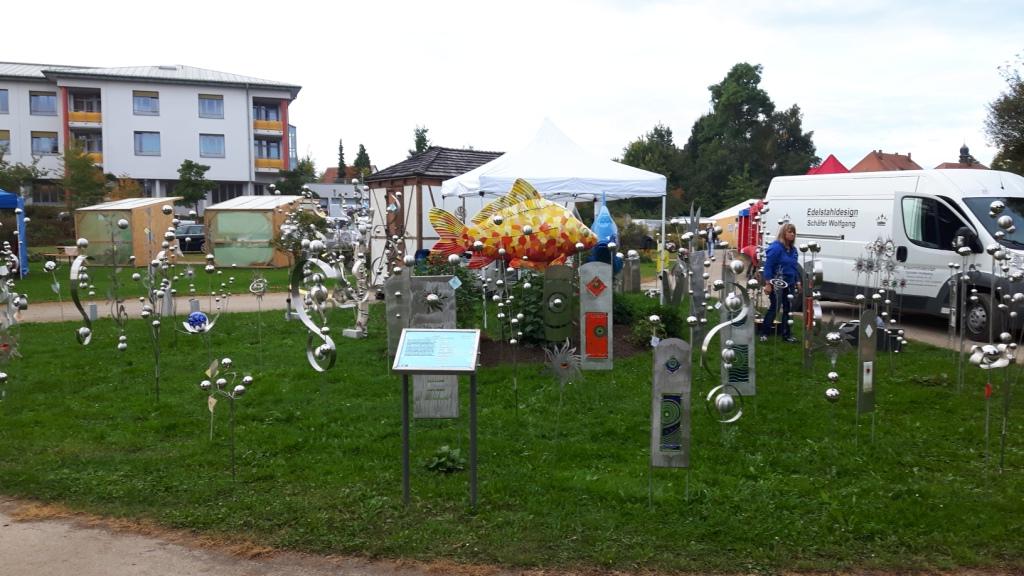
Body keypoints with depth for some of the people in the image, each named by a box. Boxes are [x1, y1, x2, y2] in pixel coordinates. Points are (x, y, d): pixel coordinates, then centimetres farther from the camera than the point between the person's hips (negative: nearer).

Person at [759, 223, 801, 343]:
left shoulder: (793, 249, 10)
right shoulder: (776, 247, -15)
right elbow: (768, 266, -17)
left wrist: (797, 282, 16)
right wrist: (768, 283, -20)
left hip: (789, 284, 8)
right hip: (777, 284, -8)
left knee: (787, 309, 11)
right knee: (774, 308, -4)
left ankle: (786, 334, 19)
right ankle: (764, 333, 6)